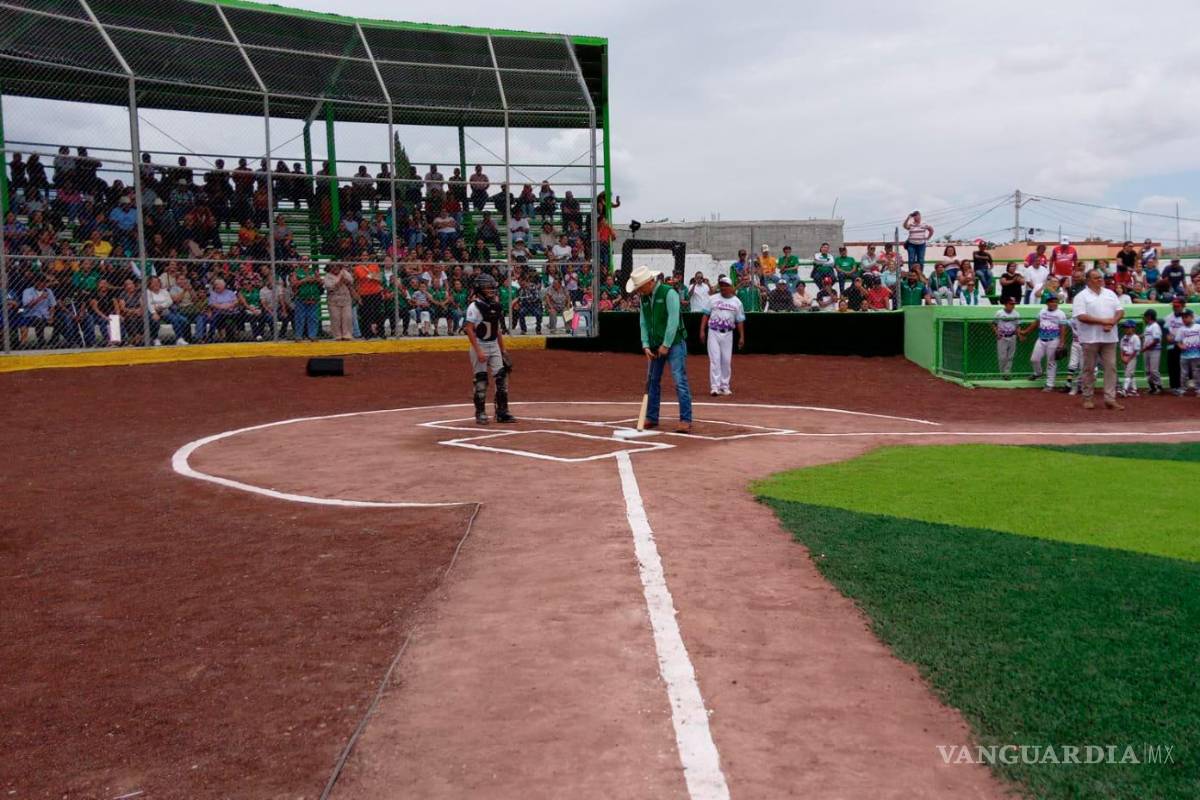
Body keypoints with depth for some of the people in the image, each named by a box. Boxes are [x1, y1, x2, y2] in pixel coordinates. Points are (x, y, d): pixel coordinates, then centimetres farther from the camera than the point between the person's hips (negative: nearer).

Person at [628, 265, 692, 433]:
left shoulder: (669, 293, -13)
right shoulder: (643, 298, 7)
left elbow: (673, 320, -18)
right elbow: (643, 323, 8)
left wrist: (666, 345, -18)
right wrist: (646, 345, -3)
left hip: (673, 343, -7)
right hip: (655, 346, 7)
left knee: (680, 381, -10)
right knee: (652, 381, 11)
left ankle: (686, 420, -10)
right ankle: (651, 418, 21)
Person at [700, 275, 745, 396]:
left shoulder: (737, 302, 5)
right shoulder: (713, 299, 3)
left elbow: (740, 321, 6)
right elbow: (706, 315, 3)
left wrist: (742, 337, 2)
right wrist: (702, 331, -5)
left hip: (727, 334, 1)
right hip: (713, 332, -1)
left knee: (726, 360, 5)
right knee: (715, 359, -7)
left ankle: (725, 386, 17)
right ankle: (715, 387, -8)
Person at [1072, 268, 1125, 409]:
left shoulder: (1110, 293, 12)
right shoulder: (1082, 296, -4)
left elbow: (1120, 311, 9)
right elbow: (1081, 316, -15)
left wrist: (1112, 323, -11)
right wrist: (1102, 321, -19)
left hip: (1109, 337, 5)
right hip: (1090, 338, -4)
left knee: (1111, 367, 0)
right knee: (1089, 368, 3)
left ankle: (1110, 399, 2)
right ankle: (1087, 398, 11)